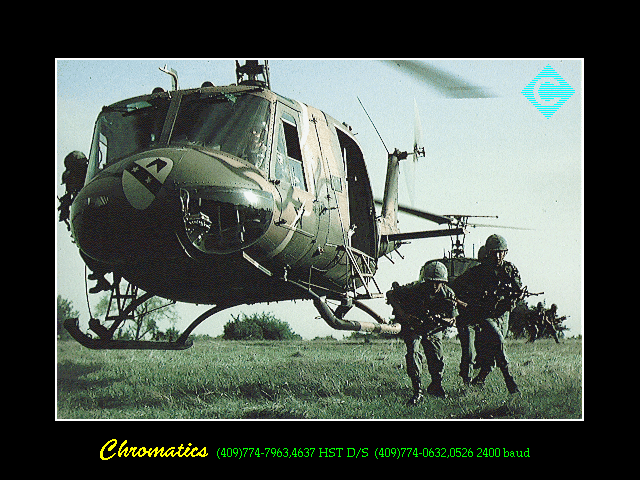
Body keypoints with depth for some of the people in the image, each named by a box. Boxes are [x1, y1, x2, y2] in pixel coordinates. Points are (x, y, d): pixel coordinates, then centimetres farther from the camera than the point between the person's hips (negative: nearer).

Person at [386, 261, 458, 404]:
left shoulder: (448, 294, -19)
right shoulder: (414, 290, -30)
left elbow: (452, 321, -10)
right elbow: (390, 294, -20)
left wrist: (440, 320, -32)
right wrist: (403, 315, -30)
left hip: (433, 329, 3)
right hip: (412, 325, -3)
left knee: (438, 359, -1)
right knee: (413, 353, -23)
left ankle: (436, 386, 27)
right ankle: (418, 391, -16)